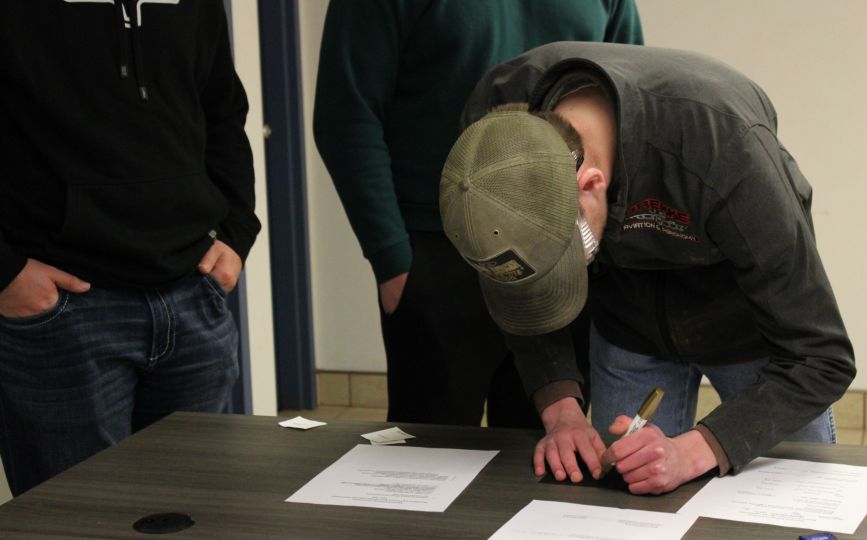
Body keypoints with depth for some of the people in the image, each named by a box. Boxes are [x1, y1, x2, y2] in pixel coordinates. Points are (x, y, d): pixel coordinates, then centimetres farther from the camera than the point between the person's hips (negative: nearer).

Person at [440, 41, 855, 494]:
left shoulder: (722, 145, -41)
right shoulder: (493, 114, -29)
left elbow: (820, 358, -33)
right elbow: (524, 302, -11)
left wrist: (691, 452, -43)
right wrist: (561, 411, -25)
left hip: (748, 317, -3)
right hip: (628, 320, 3)